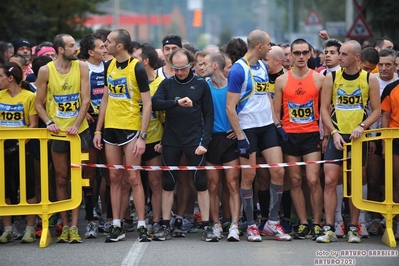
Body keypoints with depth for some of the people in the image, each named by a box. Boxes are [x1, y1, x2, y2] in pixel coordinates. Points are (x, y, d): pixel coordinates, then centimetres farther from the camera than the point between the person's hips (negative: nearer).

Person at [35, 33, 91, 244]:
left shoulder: (81, 67, -2)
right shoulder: (46, 71, -4)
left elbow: (85, 99, -5)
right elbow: (39, 103, 1)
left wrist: (76, 125, -16)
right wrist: (48, 122, -14)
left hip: (78, 130, 0)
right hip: (57, 131, 0)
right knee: (61, 179, 6)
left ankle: (74, 226, 2)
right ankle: (64, 226, 11)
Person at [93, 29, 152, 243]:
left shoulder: (137, 68, -10)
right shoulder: (109, 67, 9)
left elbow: (147, 103, -11)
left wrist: (142, 136, -17)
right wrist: (98, 130, 12)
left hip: (131, 128, -6)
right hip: (110, 128, 6)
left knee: (133, 178, -5)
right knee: (114, 178, 6)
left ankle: (142, 226, -1)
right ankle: (117, 227, 10)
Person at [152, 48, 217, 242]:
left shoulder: (201, 85, 4)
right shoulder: (167, 84, 7)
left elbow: (209, 115, 3)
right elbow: (155, 103, -9)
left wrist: (204, 142, -7)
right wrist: (177, 102, -24)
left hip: (194, 141, -1)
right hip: (171, 141, 1)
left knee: (201, 183, -3)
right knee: (168, 184, 4)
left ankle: (206, 227, 1)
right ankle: (165, 226, 10)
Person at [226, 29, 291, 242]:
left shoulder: (263, 66, 10)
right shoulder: (238, 69, -12)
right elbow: (230, 107, -13)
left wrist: (277, 124, 14)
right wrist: (240, 137, -16)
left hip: (267, 126, 7)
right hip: (247, 128, -7)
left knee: (278, 171, -1)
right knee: (248, 176, -1)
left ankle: (273, 222, 9)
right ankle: (251, 226, 8)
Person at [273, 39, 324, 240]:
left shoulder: (319, 79, 3)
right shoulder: (282, 81, 5)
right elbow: (276, 111, 8)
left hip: (311, 135, -2)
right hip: (289, 135, 2)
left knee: (313, 179, -10)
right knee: (295, 181, 3)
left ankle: (317, 224, -2)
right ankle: (303, 224, 9)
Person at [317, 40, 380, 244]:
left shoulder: (369, 80, 0)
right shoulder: (331, 78, 1)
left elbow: (376, 110, 2)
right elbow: (324, 108, 2)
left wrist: (362, 126, -14)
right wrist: (334, 132, -9)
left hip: (358, 138, 0)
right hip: (337, 137, 0)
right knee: (330, 181, -9)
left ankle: (353, 229, 13)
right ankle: (329, 229, -8)